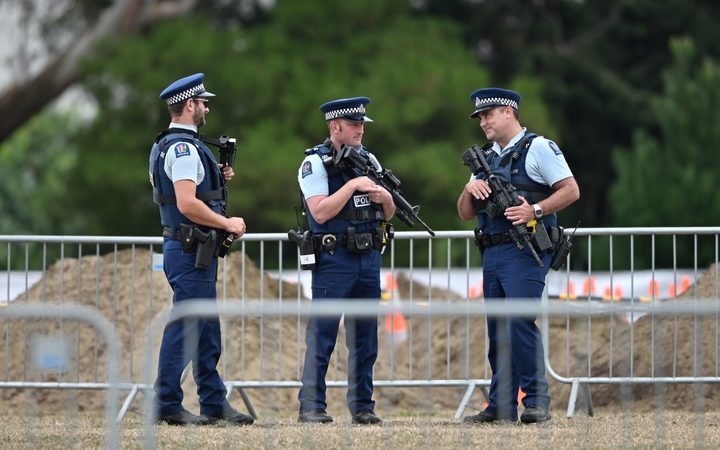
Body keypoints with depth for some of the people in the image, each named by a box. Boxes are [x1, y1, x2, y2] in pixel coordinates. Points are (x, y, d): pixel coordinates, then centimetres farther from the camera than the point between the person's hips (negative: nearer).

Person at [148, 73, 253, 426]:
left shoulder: (167, 145, 16)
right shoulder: (183, 148, -17)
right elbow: (187, 204, -25)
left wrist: (217, 177, 13)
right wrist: (228, 223, -15)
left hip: (195, 251, 11)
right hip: (189, 250, -11)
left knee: (206, 330, 14)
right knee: (184, 328, -7)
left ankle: (214, 402, 18)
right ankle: (167, 406, -5)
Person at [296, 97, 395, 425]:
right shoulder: (316, 162, -5)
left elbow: (388, 214, 17)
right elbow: (320, 212, -17)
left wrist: (385, 198, -4)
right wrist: (352, 185, -16)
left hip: (368, 259, 6)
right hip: (334, 259, -6)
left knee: (365, 339, 8)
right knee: (321, 336, -5)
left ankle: (362, 406, 14)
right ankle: (311, 407, -2)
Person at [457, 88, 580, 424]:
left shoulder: (538, 148, -1)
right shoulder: (486, 157, 21)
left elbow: (570, 190, -8)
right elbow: (465, 213, 19)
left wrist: (535, 210, -21)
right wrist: (470, 190, -2)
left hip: (525, 250, -8)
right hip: (492, 254, 8)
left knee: (520, 321, -17)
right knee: (498, 330, 7)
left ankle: (536, 401, -13)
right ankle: (501, 405, 11)